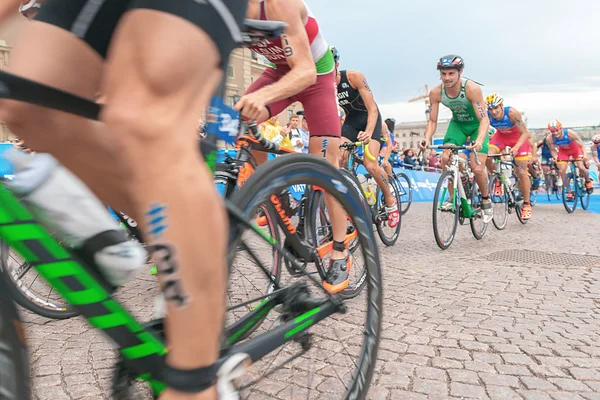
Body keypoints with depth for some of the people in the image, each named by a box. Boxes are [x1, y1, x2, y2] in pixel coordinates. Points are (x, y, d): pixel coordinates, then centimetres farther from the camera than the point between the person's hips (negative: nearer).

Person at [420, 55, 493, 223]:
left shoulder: (471, 89, -31)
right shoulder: (436, 92, -20)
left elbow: (484, 119, -33)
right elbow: (432, 121, -13)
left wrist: (479, 140, -51)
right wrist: (427, 139, -33)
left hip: (477, 125, -3)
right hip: (457, 124, 4)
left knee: (477, 168, -15)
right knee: (446, 158, -20)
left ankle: (486, 200, 14)